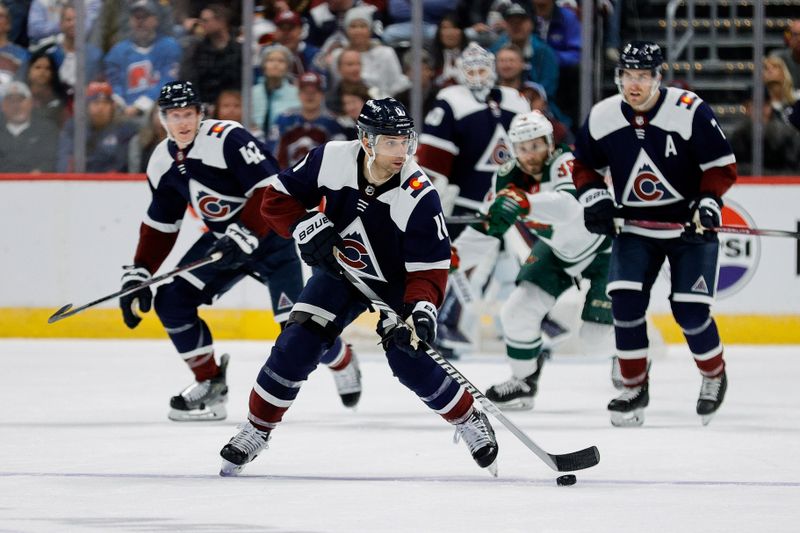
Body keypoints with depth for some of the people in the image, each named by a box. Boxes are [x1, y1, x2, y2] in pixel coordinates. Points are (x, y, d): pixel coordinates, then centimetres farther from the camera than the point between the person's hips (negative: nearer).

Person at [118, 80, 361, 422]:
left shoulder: (227, 139, -24)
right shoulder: (162, 163, 1)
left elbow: (271, 189, -28)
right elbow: (160, 226, 10)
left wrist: (244, 236, -35)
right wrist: (137, 275, 3)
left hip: (272, 231, -7)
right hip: (225, 237, 7)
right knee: (171, 301, -6)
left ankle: (343, 364, 15)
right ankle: (210, 384, 6)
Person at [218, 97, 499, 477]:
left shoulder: (419, 198, -30)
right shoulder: (330, 160, -23)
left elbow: (429, 268, -26)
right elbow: (278, 198, -10)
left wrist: (421, 310, -42)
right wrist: (310, 230, -25)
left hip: (396, 281, -2)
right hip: (339, 271, 2)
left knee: (410, 359, -14)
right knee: (296, 347, -9)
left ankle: (471, 422, 11)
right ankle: (256, 431, 8)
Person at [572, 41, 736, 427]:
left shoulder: (691, 112, -18)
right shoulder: (602, 117, -5)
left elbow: (722, 166, -10)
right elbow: (583, 164, 11)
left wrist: (708, 202, -24)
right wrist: (593, 197, -6)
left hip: (690, 225, -3)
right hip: (634, 227, 3)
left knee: (690, 312, -9)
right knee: (625, 301, -12)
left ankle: (714, 375, 20)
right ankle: (635, 387, 4)